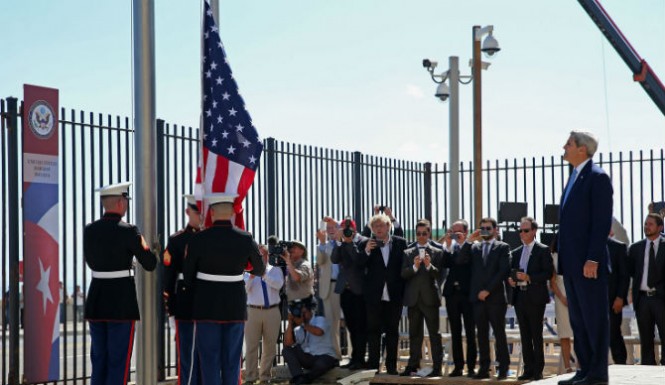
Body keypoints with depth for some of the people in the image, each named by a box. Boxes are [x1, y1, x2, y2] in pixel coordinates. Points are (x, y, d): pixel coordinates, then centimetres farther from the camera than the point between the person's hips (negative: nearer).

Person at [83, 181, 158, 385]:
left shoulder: (89, 230, 4)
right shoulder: (128, 231, -13)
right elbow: (150, 264, -6)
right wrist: (142, 243, 12)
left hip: (96, 300, 6)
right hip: (121, 302, -6)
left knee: (98, 361, 14)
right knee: (118, 361, 0)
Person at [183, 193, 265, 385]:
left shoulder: (198, 239, -10)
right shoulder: (245, 239, -5)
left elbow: (187, 276, -1)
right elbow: (260, 270, 10)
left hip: (207, 307, -2)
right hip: (236, 308, 2)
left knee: (210, 362, 3)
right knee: (231, 362, 9)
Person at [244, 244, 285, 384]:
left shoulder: (275, 270, 10)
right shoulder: (249, 270, 10)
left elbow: (278, 284, -8)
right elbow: (244, 288, -4)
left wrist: (264, 274, -17)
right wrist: (252, 276, -21)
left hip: (272, 311, 1)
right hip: (253, 311, -1)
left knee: (270, 346, 4)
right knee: (251, 346, -3)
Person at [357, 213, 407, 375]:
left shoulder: (400, 243, 3)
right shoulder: (365, 245, 1)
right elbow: (358, 265, -6)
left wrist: (404, 289, -3)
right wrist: (366, 251, -22)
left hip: (394, 295, 1)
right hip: (374, 295, -1)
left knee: (393, 331, 7)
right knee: (374, 331, 4)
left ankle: (391, 365, 14)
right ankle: (373, 365, 9)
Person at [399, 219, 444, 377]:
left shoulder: (437, 253, 4)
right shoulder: (408, 253, 11)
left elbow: (439, 275, -4)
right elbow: (403, 274, 0)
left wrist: (429, 266, -21)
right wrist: (414, 267, -16)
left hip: (430, 297, -3)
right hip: (413, 298, 3)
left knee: (434, 333, -2)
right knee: (414, 333, 9)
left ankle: (437, 367, -2)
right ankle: (413, 365, 15)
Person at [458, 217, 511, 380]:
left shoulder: (502, 247, 5)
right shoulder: (474, 247, 17)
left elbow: (503, 271, -6)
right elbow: (462, 260, 2)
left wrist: (488, 290, -11)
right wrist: (469, 241, -4)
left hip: (495, 297, -4)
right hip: (478, 297, 4)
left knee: (499, 333, -3)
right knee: (482, 334, 4)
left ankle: (503, 368, 0)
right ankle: (484, 368, 5)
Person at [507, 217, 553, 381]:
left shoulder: (543, 250, -1)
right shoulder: (516, 252, 16)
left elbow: (548, 273, -10)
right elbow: (512, 273, 19)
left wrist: (529, 278, -18)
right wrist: (511, 279, -3)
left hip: (535, 298, -6)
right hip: (519, 297, 6)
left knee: (536, 335, -3)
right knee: (525, 336, 6)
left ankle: (538, 371, 1)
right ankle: (528, 369, 10)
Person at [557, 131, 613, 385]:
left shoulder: (597, 178, -9)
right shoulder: (574, 177, 18)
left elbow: (603, 221, -16)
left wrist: (593, 259, -21)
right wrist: (563, 258, 14)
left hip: (588, 262, -9)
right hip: (572, 263, 9)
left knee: (595, 318, -4)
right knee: (578, 319, 11)